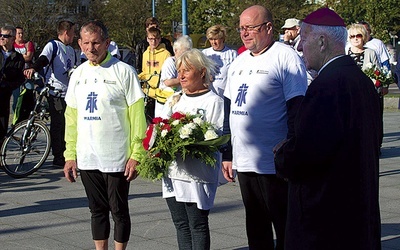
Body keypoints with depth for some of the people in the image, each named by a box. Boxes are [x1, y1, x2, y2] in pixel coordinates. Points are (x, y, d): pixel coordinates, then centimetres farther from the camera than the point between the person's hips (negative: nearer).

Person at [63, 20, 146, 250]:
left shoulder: (123, 71, -7)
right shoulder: (79, 73, 9)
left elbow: (137, 115, -8)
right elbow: (71, 117, 13)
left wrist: (136, 155, -13)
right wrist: (70, 155, 8)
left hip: (117, 158, -5)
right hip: (87, 159, 5)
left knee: (119, 210, 5)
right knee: (97, 211, 13)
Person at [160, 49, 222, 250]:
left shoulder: (213, 101, -3)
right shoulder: (174, 100, 19)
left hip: (198, 174, -7)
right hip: (172, 171, 7)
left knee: (197, 225, -3)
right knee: (181, 224, 10)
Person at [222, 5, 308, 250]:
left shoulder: (286, 58, -9)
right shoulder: (239, 62, 15)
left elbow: (297, 111, -14)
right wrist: (227, 154, 17)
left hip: (274, 165, -7)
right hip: (243, 163, 8)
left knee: (285, 229, 1)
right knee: (256, 229, 16)